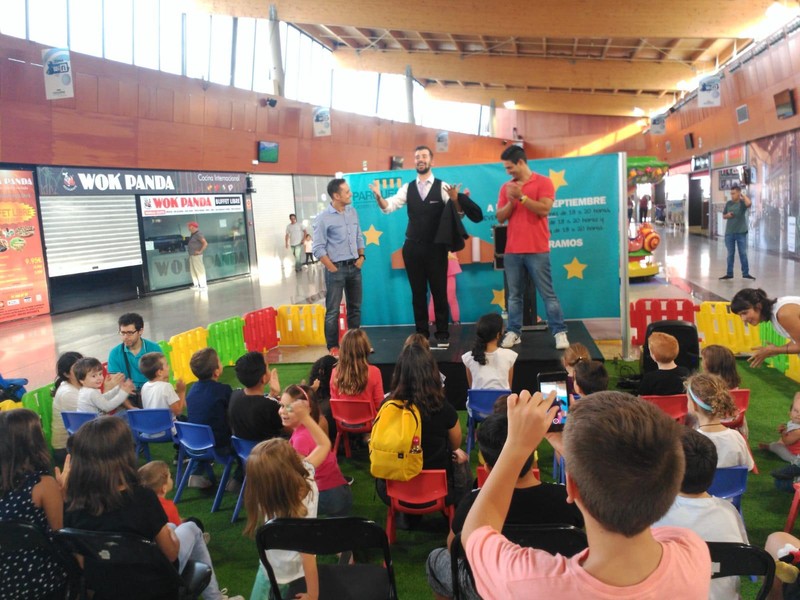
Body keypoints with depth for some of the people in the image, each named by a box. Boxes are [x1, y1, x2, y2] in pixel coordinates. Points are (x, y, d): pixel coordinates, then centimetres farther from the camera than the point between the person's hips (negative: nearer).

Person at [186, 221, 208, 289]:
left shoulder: (198, 234, -16)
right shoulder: (192, 235, 13)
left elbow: (205, 243, -23)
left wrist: (200, 251, -20)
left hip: (196, 255, -10)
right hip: (191, 255, 10)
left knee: (199, 270, -5)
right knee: (193, 270, 13)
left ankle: (203, 285, -1)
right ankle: (196, 284, 19)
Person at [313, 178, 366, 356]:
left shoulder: (353, 212, 7)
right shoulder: (323, 218, -10)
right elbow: (318, 248, -11)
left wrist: (361, 257, 4)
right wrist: (332, 269, -11)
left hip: (354, 267, 6)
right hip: (336, 269, -6)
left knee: (355, 307, 13)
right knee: (333, 310, 0)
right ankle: (333, 346, 8)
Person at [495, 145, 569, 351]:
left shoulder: (543, 182, -1)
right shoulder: (506, 187, 13)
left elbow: (544, 209, -14)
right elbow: (500, 217, 9)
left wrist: (521, 196, -14)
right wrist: (511, 201, -7)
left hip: (537, 250, -4)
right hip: (512, 251, 4)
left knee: (548, 294, 0)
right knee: (514, 295, 6)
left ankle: (560, 333, 5)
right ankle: (513, 333, 11)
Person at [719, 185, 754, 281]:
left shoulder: (743, 203, -4)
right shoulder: (728, 203, 6)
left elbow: (749, 203, -29)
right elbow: (723, 216, 15)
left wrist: (743, 195, -13)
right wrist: (727, 215, -8)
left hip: (741, 232, -3)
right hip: (729, 233, 3)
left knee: (743, 253, 2)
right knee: (730, 254, 8)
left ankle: (746, 273, 9)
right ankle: (729, 273, 14)